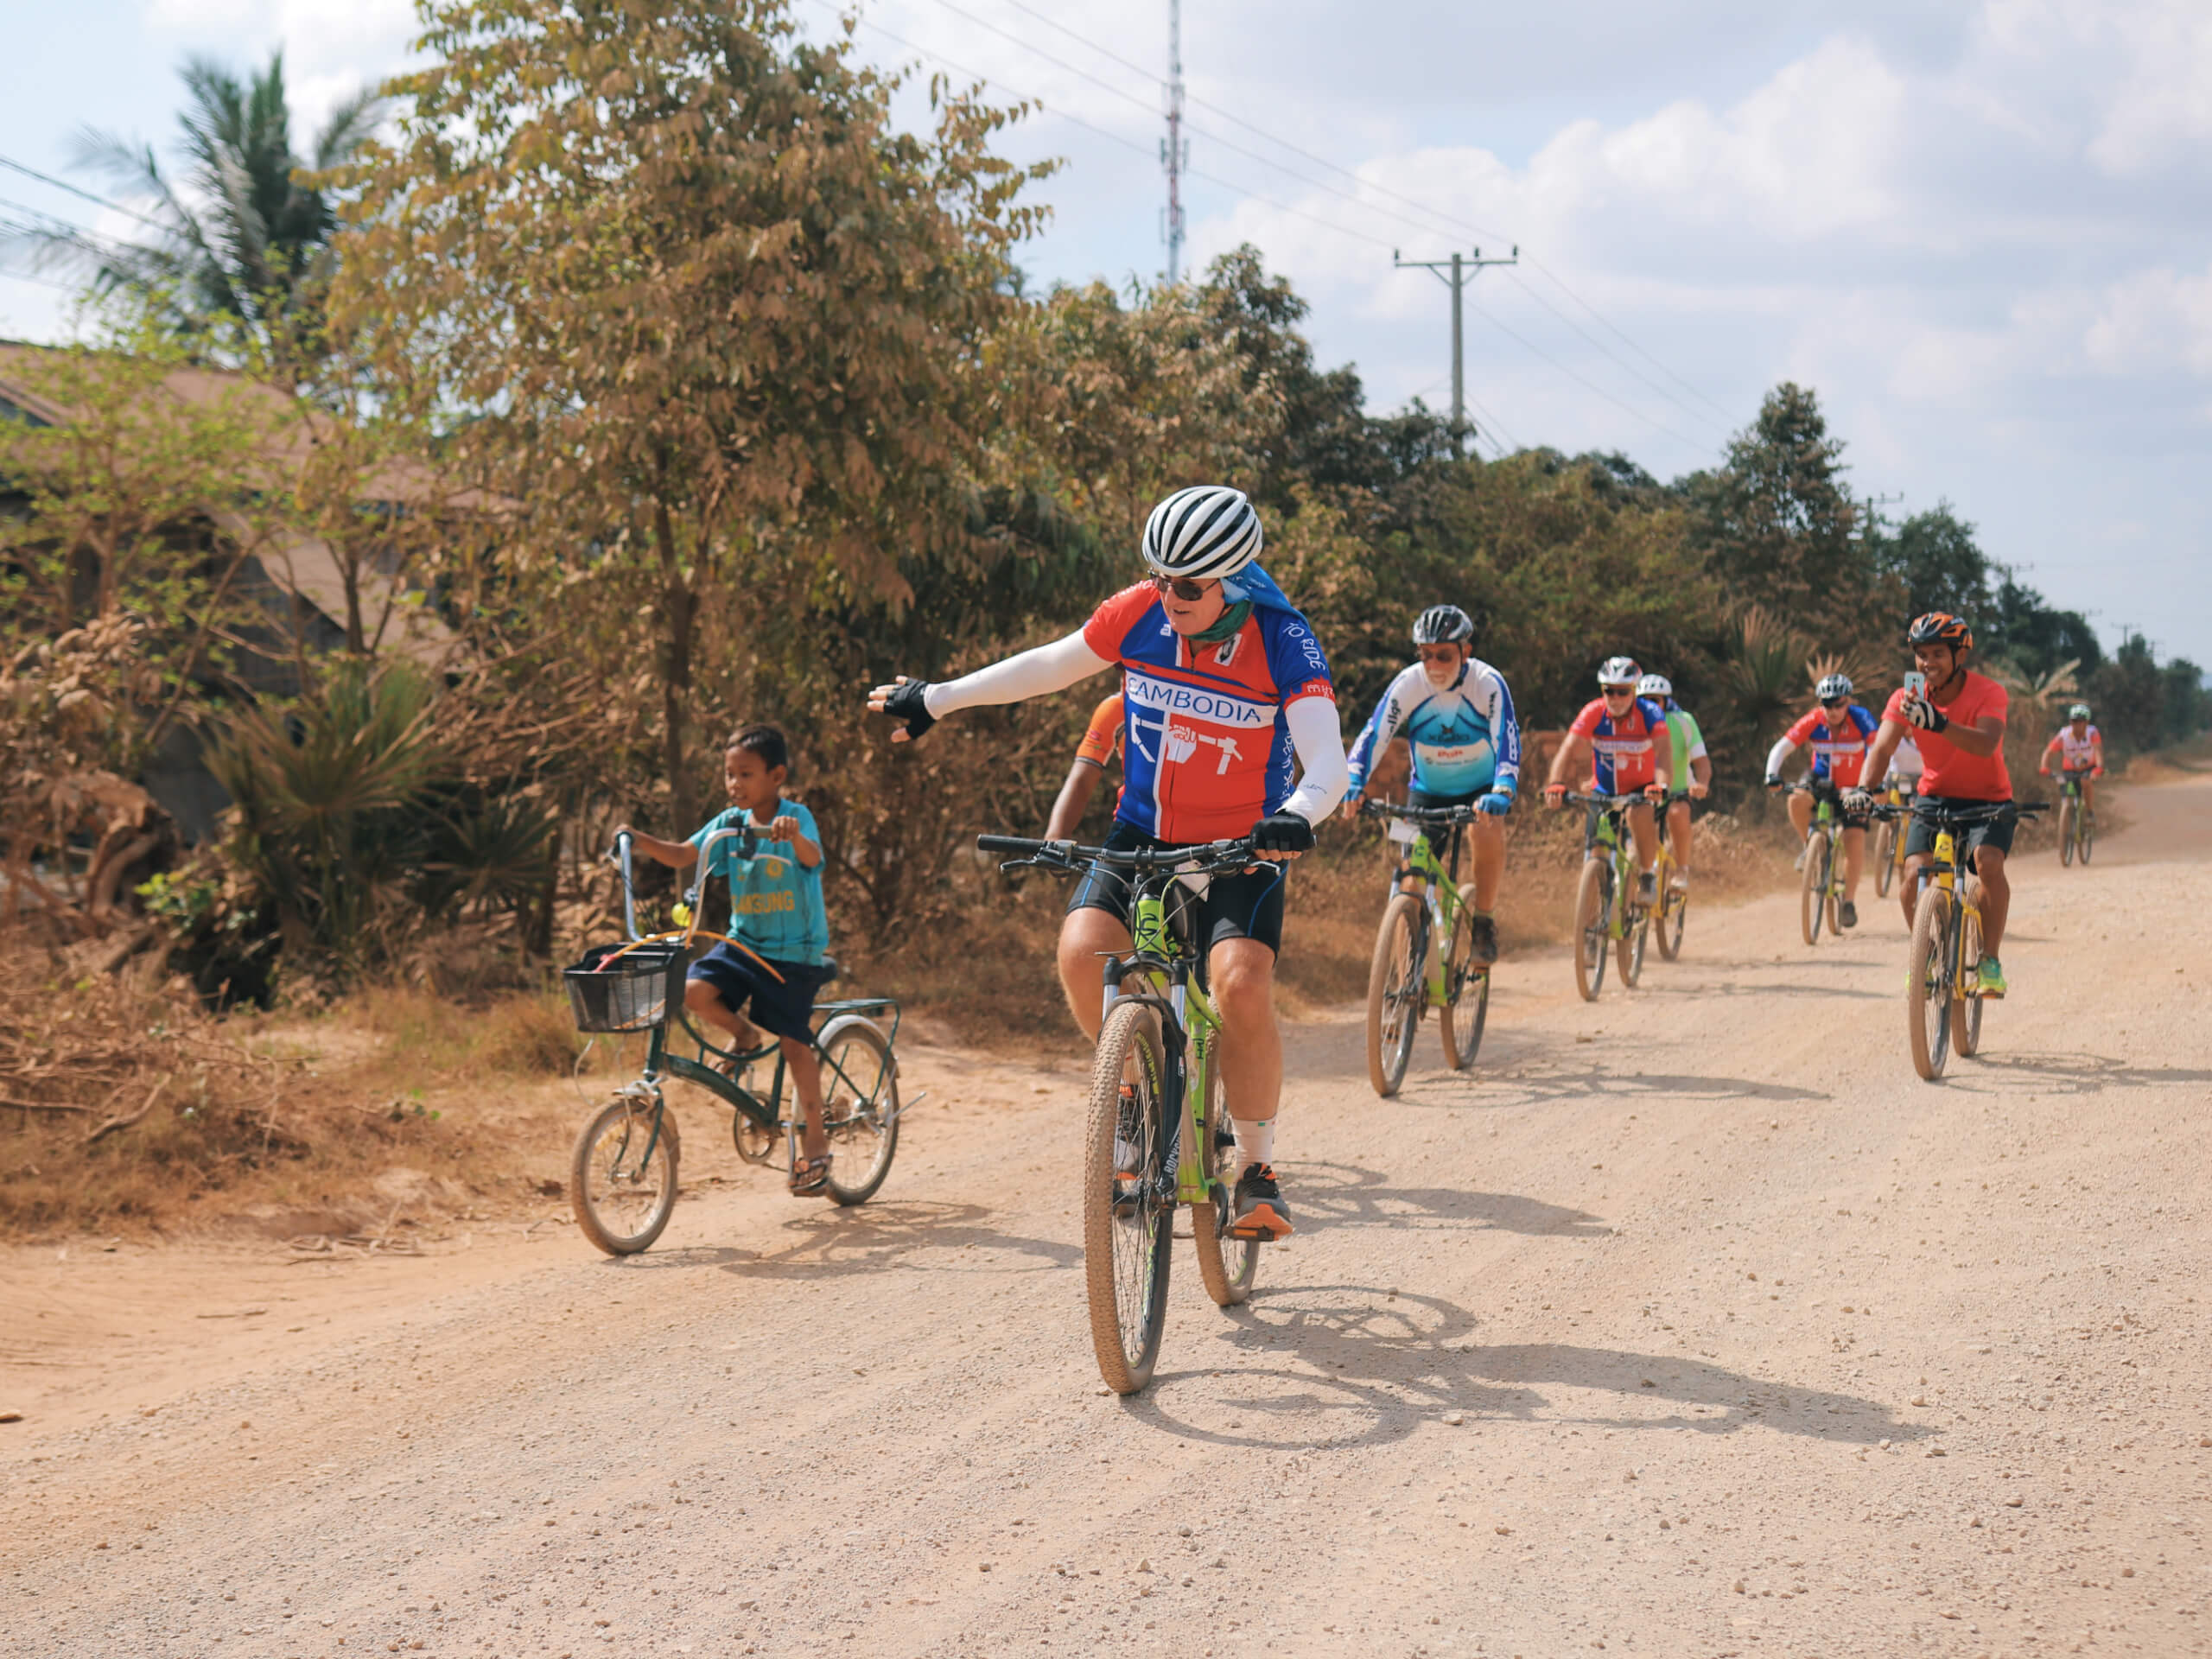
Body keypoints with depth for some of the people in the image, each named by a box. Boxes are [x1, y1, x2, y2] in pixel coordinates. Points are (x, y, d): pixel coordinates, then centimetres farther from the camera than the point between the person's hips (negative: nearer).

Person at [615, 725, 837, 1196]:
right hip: (743, 942, 5)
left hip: (795, 951, -5)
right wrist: (640, 840, -13)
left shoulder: (796, 818, -13)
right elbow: (682, 855, 3)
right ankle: (742, 1033, 11)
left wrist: (794, 836, -55)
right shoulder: (729, 823, 4)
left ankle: (815, 1144, 6)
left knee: (794, 1042, -6)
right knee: (694, 989, -21)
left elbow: (811, 856, -33)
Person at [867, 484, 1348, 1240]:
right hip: (1143, 831, 3)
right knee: (1083, 950, -23)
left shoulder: (1283, 641, -19)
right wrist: (939, 698, 14)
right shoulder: (1139, 614, -9)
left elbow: (1328, 761, -28)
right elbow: (1050, 665, 8)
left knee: (1241, 982, -27)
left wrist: (1298, 815, -50)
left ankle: (1258, 1168, -8)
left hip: (1243, 846, -3)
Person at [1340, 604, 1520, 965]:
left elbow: (1507, 739, -32)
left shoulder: (1488, 684, -23)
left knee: (1486, 831, -31)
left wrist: (1502, 792, -49)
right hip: (1427, 789, 2)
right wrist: (1353, 784, -41)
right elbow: (1373, 735, -25)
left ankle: (1484, 922, -14)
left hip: (1481, 786, -2)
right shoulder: (1408, 684, -19)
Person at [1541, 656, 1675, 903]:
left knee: (1639, 815, -35)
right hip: (1604, 792, 2)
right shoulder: (1593, 712, -17)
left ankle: (1647, 876, -13)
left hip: (1640, 790, -2)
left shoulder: (1650, 713, -20)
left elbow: (1664, 752, -33)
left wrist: (1662, 786, -53)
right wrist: (1555, 785, -44)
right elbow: (1568, 750, -26)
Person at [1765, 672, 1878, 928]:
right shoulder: (1813, 721, -18)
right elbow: (1781, 747, -22)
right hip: (1821, 780, 1)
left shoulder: (1861, 720, -22)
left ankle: (1849, 901, 4)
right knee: (1797, 799, -32)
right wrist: (1772, 774, -40)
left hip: (1851, 789, -1)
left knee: (1855, 841, -13)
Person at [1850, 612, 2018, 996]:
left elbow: (1986, 745, -38)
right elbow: (1882, 747, -21)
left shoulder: (1988, 693, -19)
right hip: (1935, 796, 3)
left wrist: (1937, 722, -54)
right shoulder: (1907, 698, -9)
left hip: (1987, 799, -3)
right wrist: (1863, 788, -42)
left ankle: (1990, 960, -16)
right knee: (1914, 873, -20)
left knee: (1988, 861, -31)